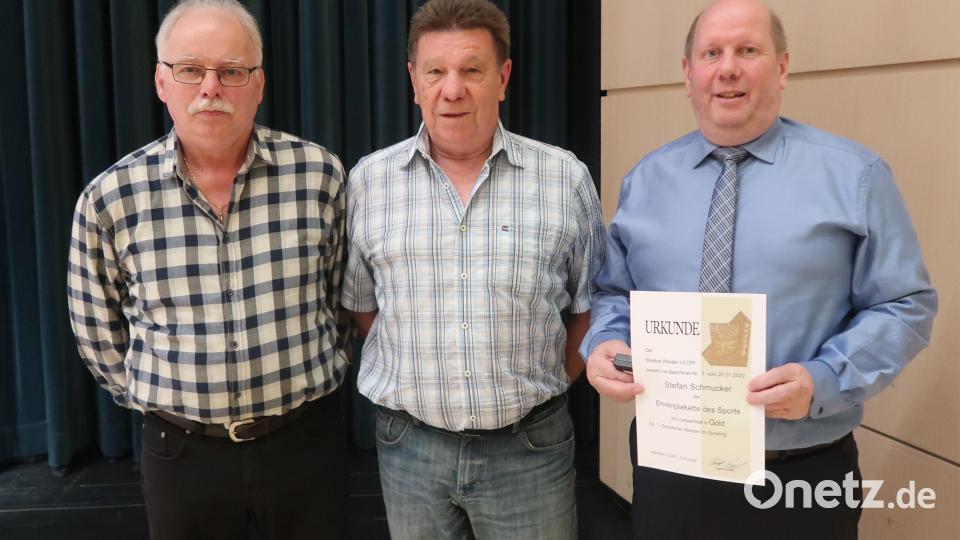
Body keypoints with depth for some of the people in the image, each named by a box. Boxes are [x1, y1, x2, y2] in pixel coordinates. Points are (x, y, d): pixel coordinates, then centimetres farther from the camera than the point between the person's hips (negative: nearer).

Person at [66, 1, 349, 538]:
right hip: (182, 450, 0)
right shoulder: (109, 198, -7)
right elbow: (98, 328, 7)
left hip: (307, 438, 0)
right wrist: (162, 399, 12)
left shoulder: (320, 174, -7)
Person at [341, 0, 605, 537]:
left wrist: (541, 389, 0)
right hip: (408, 445, 2)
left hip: (531, 448, -1)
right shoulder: (369, 180, -1)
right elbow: (361, 304, 9)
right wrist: (419, 379, 4)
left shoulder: (565, 177, -4)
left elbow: (591, 306, 4)